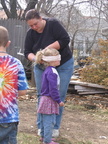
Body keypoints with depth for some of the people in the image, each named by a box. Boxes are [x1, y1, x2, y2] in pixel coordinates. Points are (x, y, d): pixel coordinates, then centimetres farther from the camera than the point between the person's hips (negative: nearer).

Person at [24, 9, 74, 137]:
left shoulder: (53, 24, -19)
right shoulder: (30, 33, -7)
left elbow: (65, 39, -25)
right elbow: (27, 52, -6)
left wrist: (48, 48, -30)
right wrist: (34, 58, -28)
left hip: (63, 65, -3)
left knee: (59, 96, -2)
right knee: (41, 96, 0)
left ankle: (55, 127, 7)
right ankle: (41, 126, 11)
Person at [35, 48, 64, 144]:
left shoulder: (47, 70, 11)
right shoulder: (52, 72, -21)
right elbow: (53, 89, -23)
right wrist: (59, 101, -15)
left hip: (45, 98, 10)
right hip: (50, 100, -10)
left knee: (44, 120, 20)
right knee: (49, 121, -4)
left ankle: (43, 136, 32)